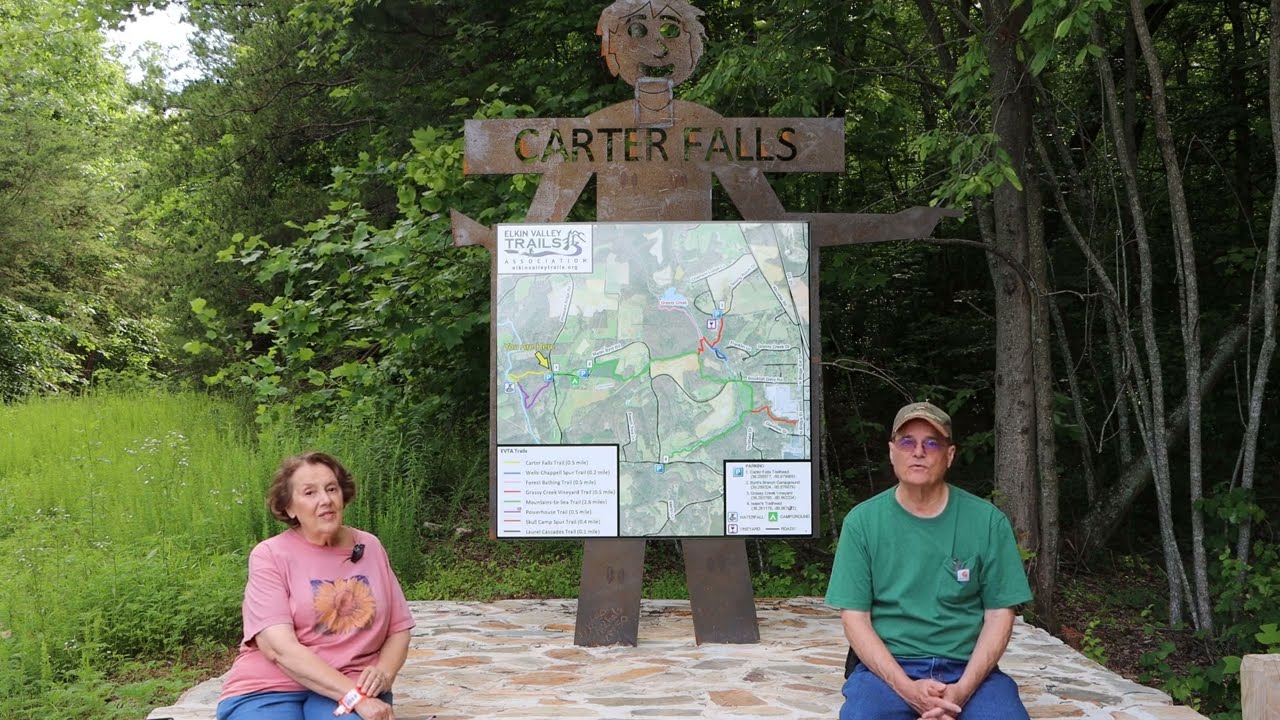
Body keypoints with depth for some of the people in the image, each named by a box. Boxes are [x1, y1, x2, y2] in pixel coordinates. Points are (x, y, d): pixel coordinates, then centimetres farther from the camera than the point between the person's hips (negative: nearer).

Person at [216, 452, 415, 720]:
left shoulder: (370, 547, 8)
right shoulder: (269, 555, -4)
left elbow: (398, 629, 13)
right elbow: (279, 647, -15)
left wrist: (384, 672, -9)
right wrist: (354, 697, -23)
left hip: (351, 686, 2)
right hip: (268, 690, -2)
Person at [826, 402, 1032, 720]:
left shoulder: (987, 521, 3)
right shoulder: (862, 521, 1)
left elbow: (999, 613, 4)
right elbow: (854, 617, -1)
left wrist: (963, 689, -12)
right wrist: (906, 688, -15)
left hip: (968, 668, 1)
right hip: (886, 667, 0)